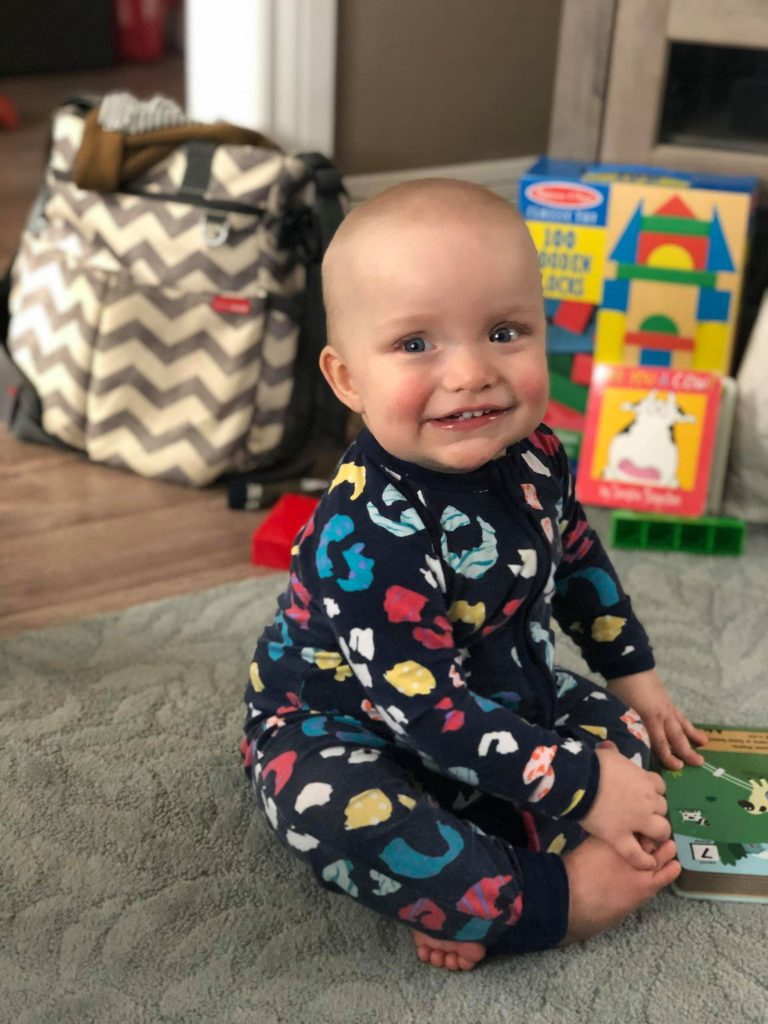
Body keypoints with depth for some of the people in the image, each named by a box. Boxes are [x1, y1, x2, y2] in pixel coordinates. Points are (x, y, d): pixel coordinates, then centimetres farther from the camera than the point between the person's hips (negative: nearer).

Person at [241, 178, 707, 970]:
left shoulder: (531, 457, -11)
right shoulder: (368, 534, -35)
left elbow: (576, 555, 11)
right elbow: (425, 707, -33)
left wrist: (632, 671, 17)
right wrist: (582, 787, -29)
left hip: (502, 704, 8)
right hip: (344, 728, -8)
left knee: (622, 728, 0)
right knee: (329, 803, -36)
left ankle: (471, 903, -17)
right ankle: (548, 902, -19)